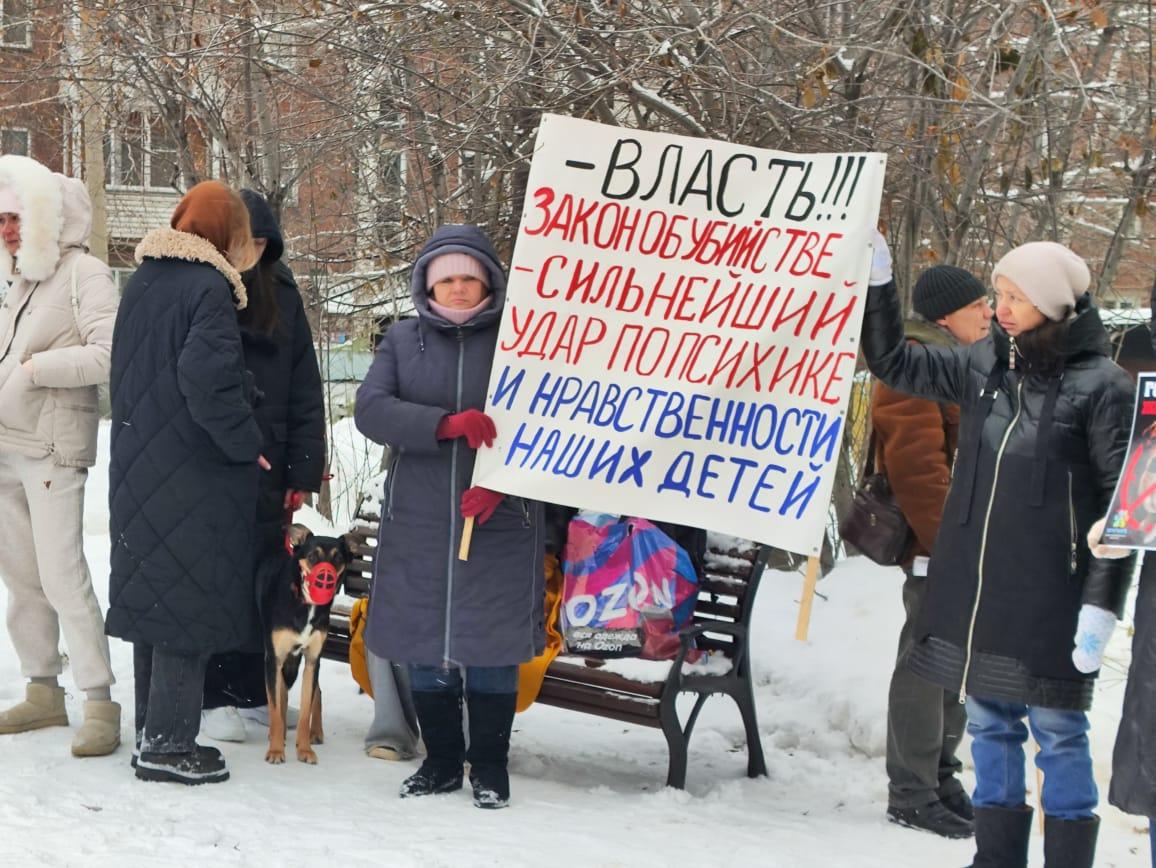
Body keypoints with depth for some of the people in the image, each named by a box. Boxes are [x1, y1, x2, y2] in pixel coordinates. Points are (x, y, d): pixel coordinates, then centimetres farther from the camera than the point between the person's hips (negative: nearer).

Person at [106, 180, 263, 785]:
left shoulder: (142, 281, 9)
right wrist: (248, 444, -12)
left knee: (152, 594, 15)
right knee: (189, 600, -1)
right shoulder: (209, 288, -15)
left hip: (137, 471, 8)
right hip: (195, 475, -8)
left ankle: (153, 729, 23)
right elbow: (208, 383, -24)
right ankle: (167, 744, 2)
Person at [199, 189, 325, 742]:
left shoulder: (281, 296, 9)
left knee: (265, 581, 7)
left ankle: (256, 690, 18)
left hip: (266, 469, 3)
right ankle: (213, 698, 6)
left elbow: (305, 391, 8)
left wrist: (304, 472, 2)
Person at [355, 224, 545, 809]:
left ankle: (490, 767, 15)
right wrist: (444, 424, -21)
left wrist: (501, 485, -19)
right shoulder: (403, 340, 9)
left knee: (492, 647, 1)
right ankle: (441, 762, 22)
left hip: (498, 524, -2)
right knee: (425, 648, 7)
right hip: (416, 522, 3)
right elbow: (370, 409, -6)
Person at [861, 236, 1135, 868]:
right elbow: (893, 362, 19)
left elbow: (1126, 502, -8)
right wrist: (878, 280, 9)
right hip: (972, 587, 6)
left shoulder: (1101, 386, -7)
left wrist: (1102, 600, -12)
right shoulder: (984, 365, 8)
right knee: (990, 726, 14)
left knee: (1057, 733, 2)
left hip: (1049, 599, -6)